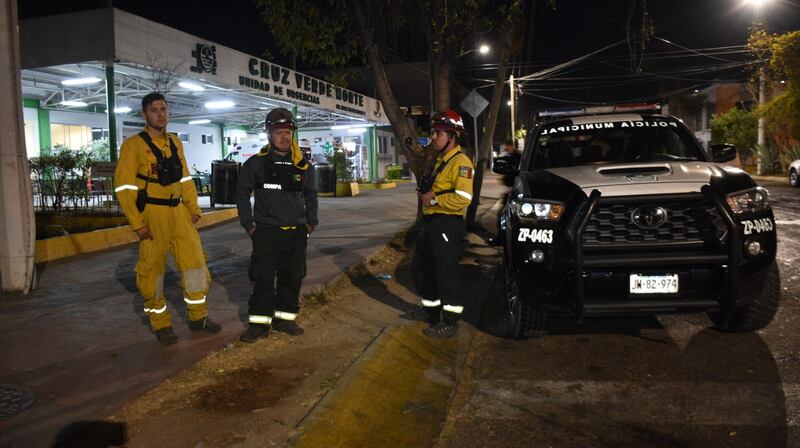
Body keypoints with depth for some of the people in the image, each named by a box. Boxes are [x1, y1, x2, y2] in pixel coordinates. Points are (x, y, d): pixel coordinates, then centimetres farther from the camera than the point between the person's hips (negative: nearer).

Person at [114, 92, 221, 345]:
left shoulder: (175, 142, 11)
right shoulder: (134, 145, -7)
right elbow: (124, 187, -11)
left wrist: (194, 208, 9)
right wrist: (137, 223, -15)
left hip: (178, 212, 6)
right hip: (152, 214, -5)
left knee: (195, 260, 6)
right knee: (152, 269, 4)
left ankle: (198, 317, 20)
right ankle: (160, 325, 18)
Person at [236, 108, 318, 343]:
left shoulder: (303, 165, 6)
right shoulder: (256, 163, -3)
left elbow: (311, 195, 18)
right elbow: (242, 193, 4)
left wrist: (311, 222, 11)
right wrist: (248, 224, 0)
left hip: (296, 232, 3)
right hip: (266, 231, -3)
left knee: (292, 277, 8)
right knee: (263, 279, -2)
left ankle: (284, 318, 21)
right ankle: (259, 323, 8)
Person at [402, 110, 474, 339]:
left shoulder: (460, 162, -14)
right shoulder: (439, 160, 18)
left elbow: (463, 198, -26)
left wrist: (434, 200, -18)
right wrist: (425, 193, 9)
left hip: (447, 225, -11)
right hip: (431, 223, 11)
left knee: (446, 273, -4)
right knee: (423, 267, 20)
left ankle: (450, 322, 6)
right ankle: (430, 309, 36)